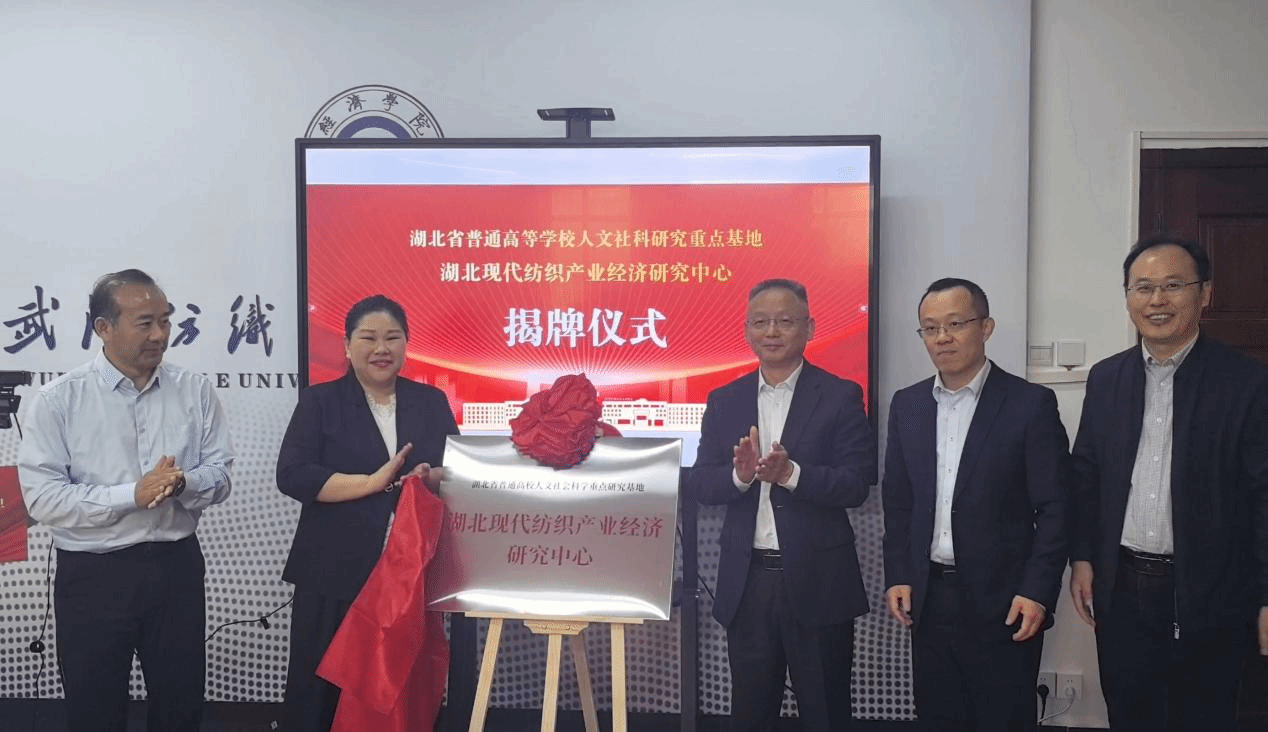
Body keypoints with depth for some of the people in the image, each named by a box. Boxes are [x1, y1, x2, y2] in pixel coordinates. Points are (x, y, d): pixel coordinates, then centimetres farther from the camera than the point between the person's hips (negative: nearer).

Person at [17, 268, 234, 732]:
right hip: (92, 575, -2)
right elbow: (42, 498, -14)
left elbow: (219, 475, 1)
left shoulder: (194, 390, 0)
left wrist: (182, 482, -21)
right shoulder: (58, 400, -8)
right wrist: (133, 494, -23)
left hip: (177, 567, 2)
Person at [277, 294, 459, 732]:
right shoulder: (320, 402, 2)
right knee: (323, 683, 4)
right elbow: (293, 476, -9)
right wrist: (374, 482, -17)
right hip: (334, 574, -2)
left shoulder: (432, 402, 10)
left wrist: (433, 478, -16)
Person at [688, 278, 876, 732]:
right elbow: (700, 483, 1)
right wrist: (741, 474, -20)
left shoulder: (840, 396, -3)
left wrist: (790, 473, -27)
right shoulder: (724, 401, 7)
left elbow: (856, 484, -11)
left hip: (817, 581, -3)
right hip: (746, 580, 3)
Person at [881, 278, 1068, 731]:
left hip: (1003, 600, -4)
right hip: (928, 600, 4)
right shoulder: (906, 405, 7)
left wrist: (1037, 591, -12)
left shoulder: (1031, 403, -6)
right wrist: (897, 576, 4)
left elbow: (1054, 508, -7)